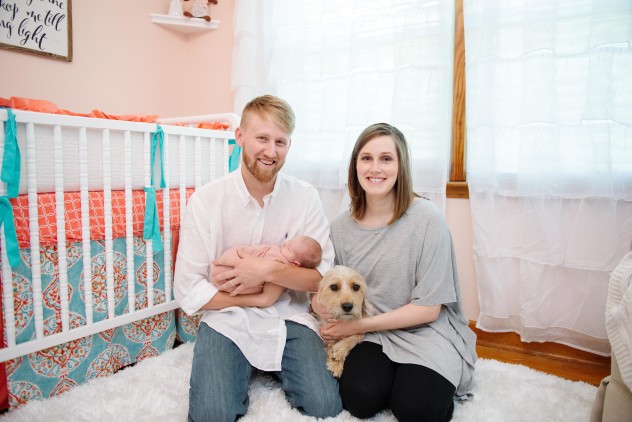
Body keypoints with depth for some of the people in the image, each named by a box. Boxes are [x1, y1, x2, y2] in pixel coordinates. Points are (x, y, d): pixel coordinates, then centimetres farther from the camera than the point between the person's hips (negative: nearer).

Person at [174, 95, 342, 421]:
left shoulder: (305, 197, -6)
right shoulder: (206, 200, -10)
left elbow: (321, 277, -5)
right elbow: (188, 293, -10)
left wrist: (269, 270, -21)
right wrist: (260, 299, -13)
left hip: (288, 318, 2)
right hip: (227, 318, -1)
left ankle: (272, 367, 16)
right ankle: (243, 369, 13)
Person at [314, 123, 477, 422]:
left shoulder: (426, 219, -17)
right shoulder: (341, 225, -2)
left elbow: (428, 308, -15)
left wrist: (360, 325, -16)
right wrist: (321, 300, -13)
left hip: (425, 330, -2)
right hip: (370, 333, 3)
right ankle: (389, 373, 9)